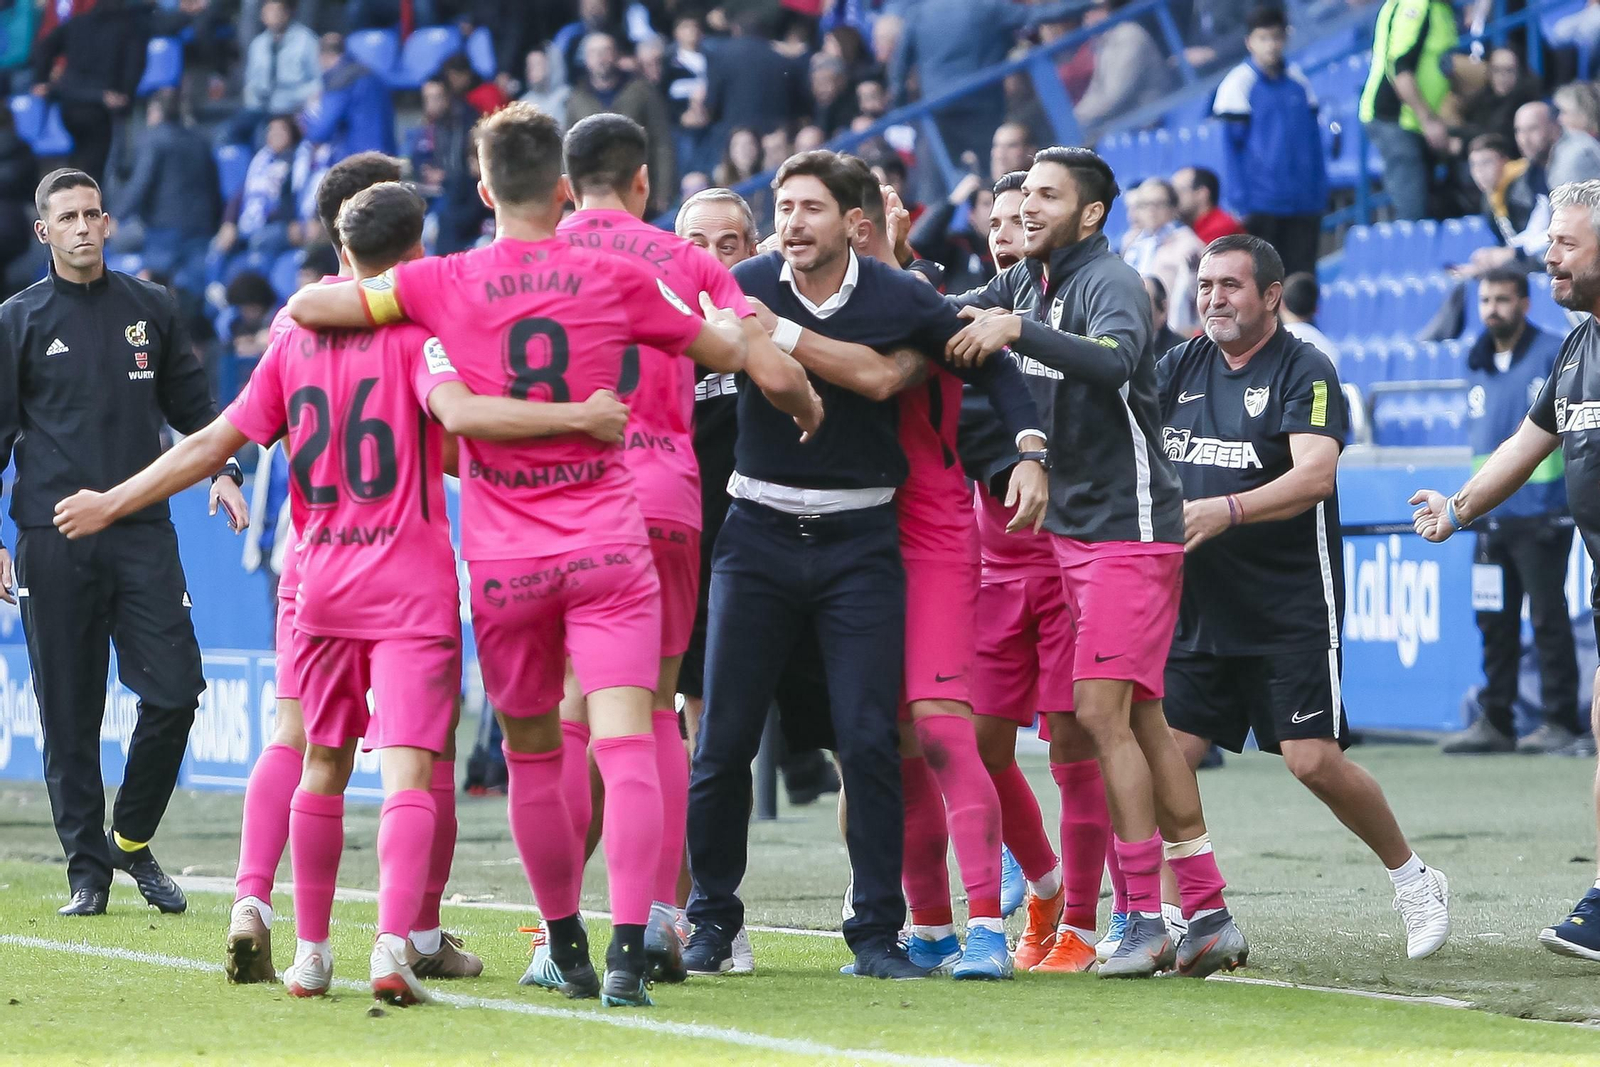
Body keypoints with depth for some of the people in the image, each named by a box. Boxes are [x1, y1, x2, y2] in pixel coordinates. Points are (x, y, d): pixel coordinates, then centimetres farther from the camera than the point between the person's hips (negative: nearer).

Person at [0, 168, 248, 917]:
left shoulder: (150, 309, 12)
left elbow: (191, 402, 22)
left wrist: (221, 470, 5)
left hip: (142, 531, 2)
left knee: (175, 692, -8)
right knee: (70, 714, 0)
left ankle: (132, 841, 12)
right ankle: (87, 870, 8)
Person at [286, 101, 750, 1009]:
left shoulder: (445, 285, -2)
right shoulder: (614, 280, 1)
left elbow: (307, 307, -1)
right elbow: (727, 349, 13)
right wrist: (732, 320, 35)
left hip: (504, 559, 1)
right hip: (607, 547, -1)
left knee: (532, 753, 16)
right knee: (626, 745, -8)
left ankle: (567, 947, 25)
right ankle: (628, 952, -23)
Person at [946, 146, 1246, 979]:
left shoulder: (1110, 283, -14)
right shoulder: (1026, 283, 11)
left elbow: (1113, 358, -33)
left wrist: (1018, 330, -39)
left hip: (1128, 528, -9)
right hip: (1068, 529, 9)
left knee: (1101, 713, -14)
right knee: (1140, 722, 9)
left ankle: (1146, 922, -11)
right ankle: (1208, 915, 14)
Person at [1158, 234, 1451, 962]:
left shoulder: (1304, 371, -8)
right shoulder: (1182, 369, 10)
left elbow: (1314, 474, -21)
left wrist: (1222, 511, -33)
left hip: (1290, 611, -6)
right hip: (1199, 608, 6)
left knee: (1314, 761, -9)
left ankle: (1413, 881, 12)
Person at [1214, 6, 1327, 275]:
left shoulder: (1298, 81, 10)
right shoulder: (1240, 83, -3)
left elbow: (1314, 140, 14)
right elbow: (1233, 146, -4)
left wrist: (1319, 190, 6)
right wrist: (1242, 198, -10)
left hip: (1304, 203, 4)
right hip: (1261, 206, -4)